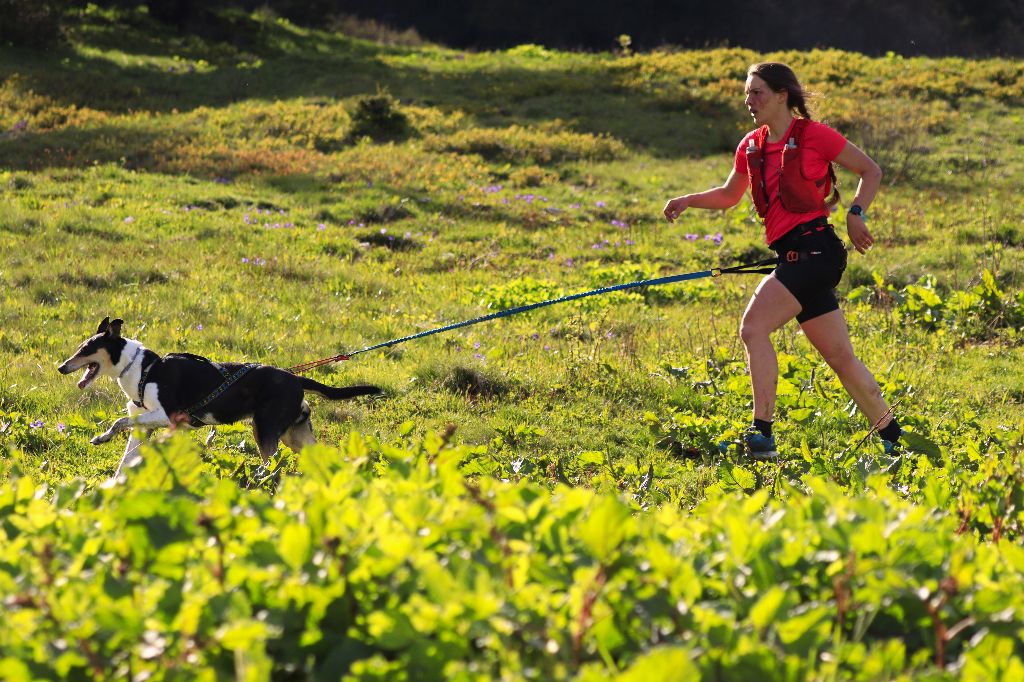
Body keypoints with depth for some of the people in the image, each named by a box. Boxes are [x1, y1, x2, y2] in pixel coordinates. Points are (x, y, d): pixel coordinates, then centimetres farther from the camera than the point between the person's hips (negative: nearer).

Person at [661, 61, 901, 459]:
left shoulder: (813, 135, -6)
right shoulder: (751, 146, 14)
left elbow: (871, 172, 2)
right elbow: (730, 195, 29)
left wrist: (856, 214, -11)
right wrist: (689, 201, 13)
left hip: (814, 247, -8)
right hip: (792, 254, 8)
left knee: (753, 326, -19)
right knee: (840, 356, 10)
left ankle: (762, 433, -22)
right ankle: (892, 437, 20)